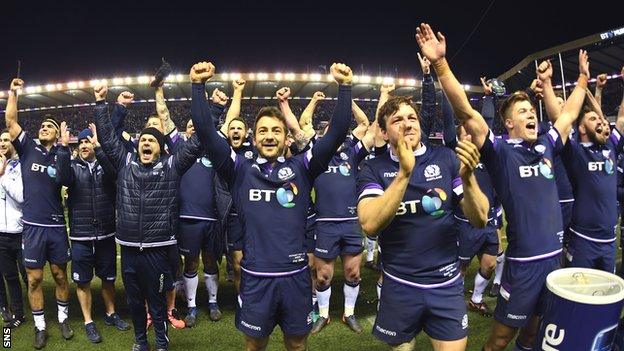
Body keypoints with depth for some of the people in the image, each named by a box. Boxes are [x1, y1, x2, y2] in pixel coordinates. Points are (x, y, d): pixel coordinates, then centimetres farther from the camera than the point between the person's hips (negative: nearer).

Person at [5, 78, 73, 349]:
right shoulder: (28, 149, 4)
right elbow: (10, 121, 2)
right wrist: (13, 92, 1)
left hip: (56, 226, 0)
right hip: (32, 226, 0)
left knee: (60, 275, 11)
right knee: (34, 279, 7)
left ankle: (63, 319, 29)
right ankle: (40, 327, 21)